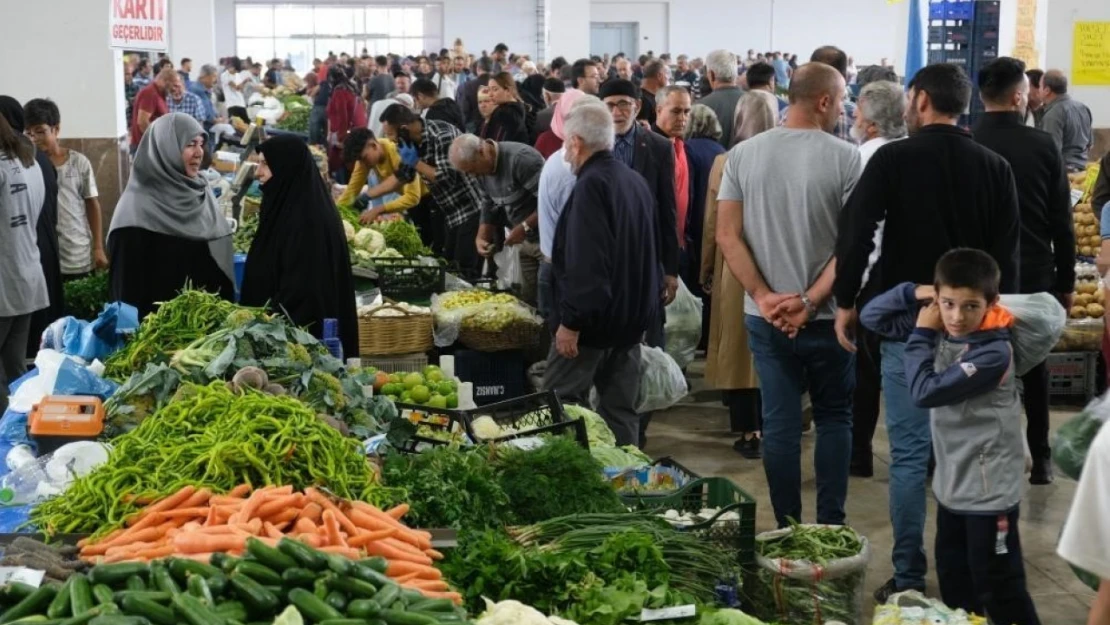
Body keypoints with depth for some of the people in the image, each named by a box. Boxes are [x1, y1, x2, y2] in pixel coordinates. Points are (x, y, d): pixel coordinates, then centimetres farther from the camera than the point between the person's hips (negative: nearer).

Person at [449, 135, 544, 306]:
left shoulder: (521, 159, -22)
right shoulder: (483, 170, 6)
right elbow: (490, 207, 15)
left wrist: (524, 227, -24)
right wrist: (481, 238, 0)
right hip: (527, 241, 8)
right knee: (527, 301, 10)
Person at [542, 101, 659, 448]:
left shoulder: (591, 185, -17)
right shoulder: (636, 181, 11)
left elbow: (586, 263, -25)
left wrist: (571, 321, -22)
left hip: (595, 318, -9)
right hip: (632, 316, 9)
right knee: (621, 411, 12)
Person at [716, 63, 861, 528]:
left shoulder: (743, 155, 0)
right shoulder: (846, 159, -9)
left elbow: (727, 235, -4)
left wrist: (765, 297, -7)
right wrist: (810, 302, -13)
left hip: (765, 316, 2)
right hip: (826, 316, -2)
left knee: (780, 422, 9)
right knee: (834, 418, 13)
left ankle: (786, 529, 16)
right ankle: (830, 526, 16)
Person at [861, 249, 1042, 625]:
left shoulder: (994, 351, -23)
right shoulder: (939, 328, -1)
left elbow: (926, 391, -25)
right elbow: (872, 317, 7)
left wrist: (920, 334, -14)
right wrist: (913, 293, -8)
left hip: (989, 489, -8)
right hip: (951, 483, 8)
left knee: (999, 589, -1)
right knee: (953, 584, 19)